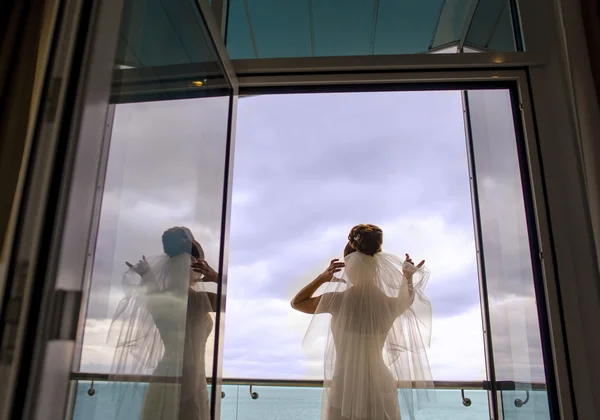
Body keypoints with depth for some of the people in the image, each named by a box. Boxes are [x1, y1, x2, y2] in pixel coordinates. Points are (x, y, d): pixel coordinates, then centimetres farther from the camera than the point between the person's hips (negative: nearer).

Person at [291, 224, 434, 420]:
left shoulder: (338, 300, -16)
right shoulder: (389, 304, -8)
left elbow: (296, 303, 2)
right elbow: (407, 299, 18)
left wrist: (322, 277, -3)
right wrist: (408, 276, 19)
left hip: (345, 389, -2)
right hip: (380, 388, 2)